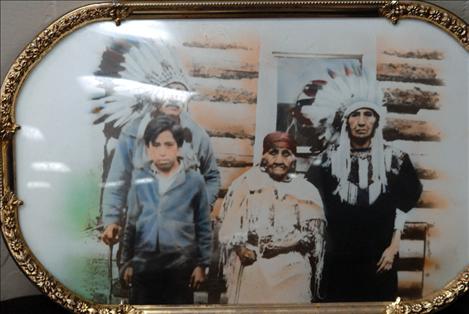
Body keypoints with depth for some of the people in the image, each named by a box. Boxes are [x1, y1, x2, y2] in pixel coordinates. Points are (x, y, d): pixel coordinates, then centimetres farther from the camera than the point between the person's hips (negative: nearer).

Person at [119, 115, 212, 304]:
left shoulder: (194, 180, -2)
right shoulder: (139, 178, 3)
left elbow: (203, 227, 2)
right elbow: (130, 223, 9)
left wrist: (201, 264, 0)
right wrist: (127, 262, 9)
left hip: (180, 267, -2)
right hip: (143, 265, 2)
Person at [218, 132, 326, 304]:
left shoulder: (306, 191, 4)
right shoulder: (246, 184, 0)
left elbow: (311, 236, 1)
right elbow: (228, 227, -1)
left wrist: (278, 244, -12)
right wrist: (240, 247, -18)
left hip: (292, 275, 1)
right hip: (251, 272, -1)